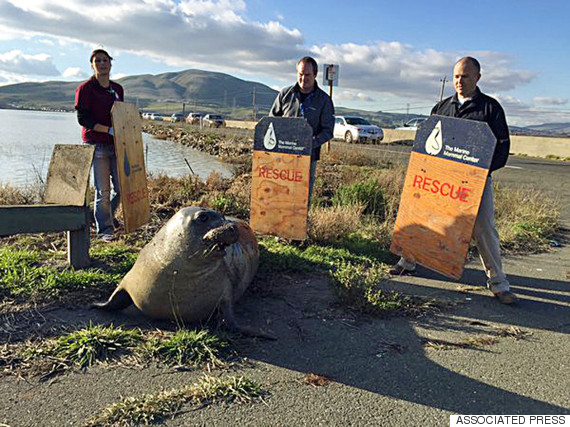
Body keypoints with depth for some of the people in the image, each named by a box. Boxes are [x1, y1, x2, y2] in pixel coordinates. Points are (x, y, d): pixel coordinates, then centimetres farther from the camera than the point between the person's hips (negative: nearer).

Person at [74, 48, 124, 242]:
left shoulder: (117, 89, 15)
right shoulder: (85, 89, -3)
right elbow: (83, 119, -10)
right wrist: (109, 130, -19)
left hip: (117, 144, 6)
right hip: (96, 144, -6)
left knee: (122, 187, 8)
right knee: (103, 190, -3)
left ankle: (107, 215, 34)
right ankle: (104, 228, 11)